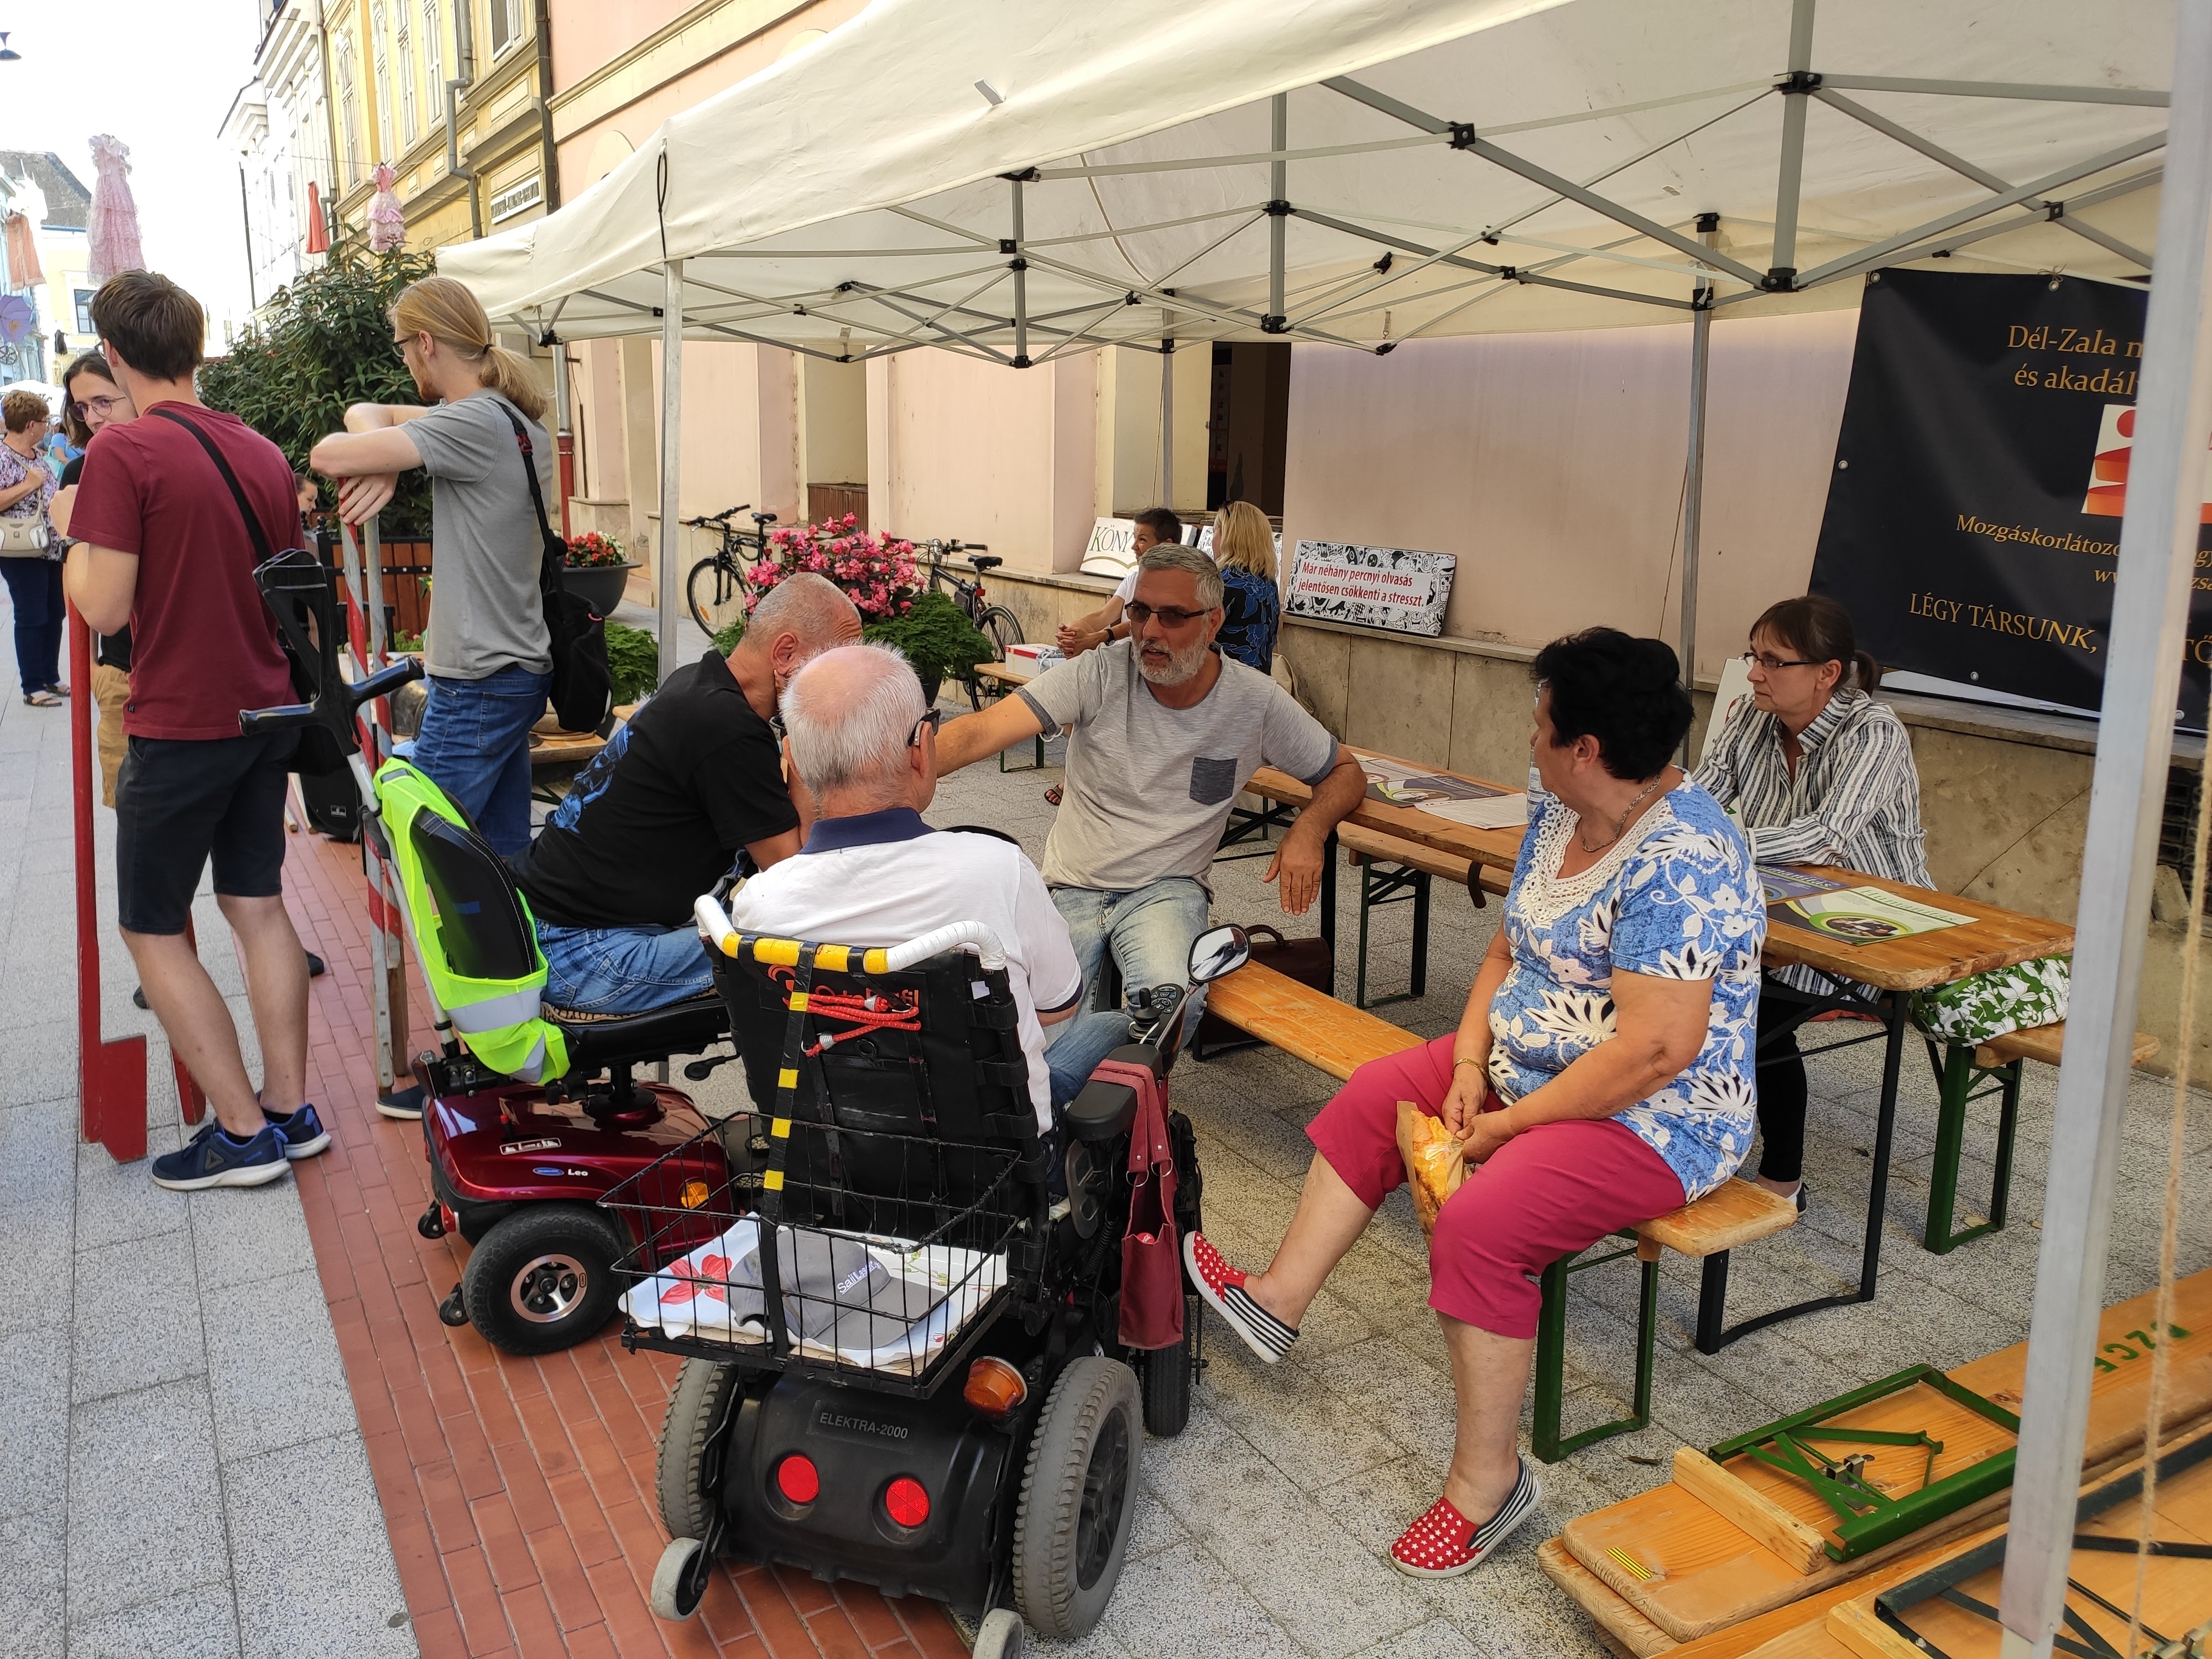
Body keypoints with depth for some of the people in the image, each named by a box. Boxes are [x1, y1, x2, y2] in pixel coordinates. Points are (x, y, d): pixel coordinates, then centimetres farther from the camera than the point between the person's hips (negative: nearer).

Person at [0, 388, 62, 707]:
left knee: (55, 614, 13)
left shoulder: (38, 456, 13)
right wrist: (29, 485, -21)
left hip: (52, 547, 8)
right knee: (32, 618, -2)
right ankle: (32, 687, 6)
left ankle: (51, 677, 25)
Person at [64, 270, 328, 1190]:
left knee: (153, 930, 5)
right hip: (266, 714, 7)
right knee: (257, 904, 14)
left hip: (180, 726, -7)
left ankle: (243, 1133, 7)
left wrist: (72, 538, -1)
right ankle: (290, 1108, 18)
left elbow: (104, 608, -17)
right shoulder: (262, 451, 6)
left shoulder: (124, 451, -16)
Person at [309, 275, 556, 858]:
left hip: (479, 683, -9)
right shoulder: (514, 416, 13)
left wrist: (361, 449, 3)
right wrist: (381, 457, -4)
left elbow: (330, 457, -20)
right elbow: (367, 413, 18)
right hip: (521, 666, 9)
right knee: (505, 853, 12)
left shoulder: (476, 422, -16)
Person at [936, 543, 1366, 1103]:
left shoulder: (1257, 702, -1)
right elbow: (983, 731, -19)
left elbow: (1346, 772, 12)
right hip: (1071, 887, 0)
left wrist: (1310, 828, -10)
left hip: (1168, 889, 0)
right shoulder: (1099, 674, -8)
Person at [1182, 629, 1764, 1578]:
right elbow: (1508, 950, 11)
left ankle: (1487, 1480, -10)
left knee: (1479, 1223, -28)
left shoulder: (1679, 862, -28)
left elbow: (1655, 1050, -31)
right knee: (1372, 1098, 8)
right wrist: (1469, 1064, -5)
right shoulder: (1558, 815, 2)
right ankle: (1278, 1301, 18)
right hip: (1529, 1066, 10)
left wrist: (1507, 1124, -22)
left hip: (1653, 1118, -10)